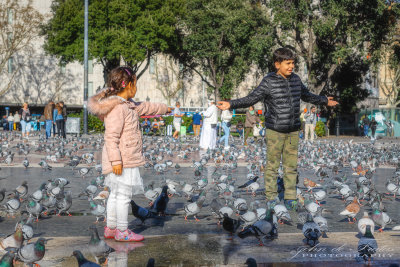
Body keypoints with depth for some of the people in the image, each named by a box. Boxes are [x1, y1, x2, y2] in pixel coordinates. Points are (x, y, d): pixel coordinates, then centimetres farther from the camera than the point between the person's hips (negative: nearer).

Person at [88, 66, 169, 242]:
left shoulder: (128, 105, 14)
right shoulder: (116, 108, -19)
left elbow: (144, 107, 34)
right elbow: (111, 137, -23)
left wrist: (164, 109, 47)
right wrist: (116, 160, -26)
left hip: (127, 160, 11)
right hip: (122, 161, -11)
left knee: (115, 194, 16)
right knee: (123, 194, -3)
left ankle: (111, 228, 25)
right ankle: (122, 231, 6)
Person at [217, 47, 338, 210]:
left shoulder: (295, 79, 7)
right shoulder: (269, 82, -10)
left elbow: (306, 96, 25)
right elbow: (251, 99, -13)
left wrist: (324, 101, 37)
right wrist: (231, 104, -25)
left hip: (293, 131, 5)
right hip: (275, 131, -4)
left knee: (291, 166, 8)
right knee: (272, 165, 3)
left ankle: (290, 198, 16)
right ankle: (271, 197, 14)